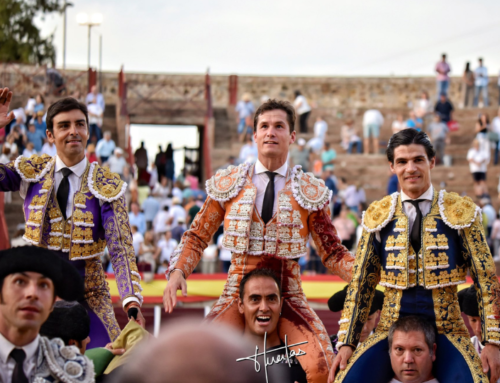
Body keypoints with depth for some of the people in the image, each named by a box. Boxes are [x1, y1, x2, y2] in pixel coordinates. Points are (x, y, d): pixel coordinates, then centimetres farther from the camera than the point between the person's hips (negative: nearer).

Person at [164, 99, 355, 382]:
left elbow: (332, 252, 6)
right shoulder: (227, 184, 9)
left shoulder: (311, 191, 7)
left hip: (289, 295, 0)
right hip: (238, 293, 1)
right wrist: (178, 272, -7)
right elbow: (197, 237, 11)